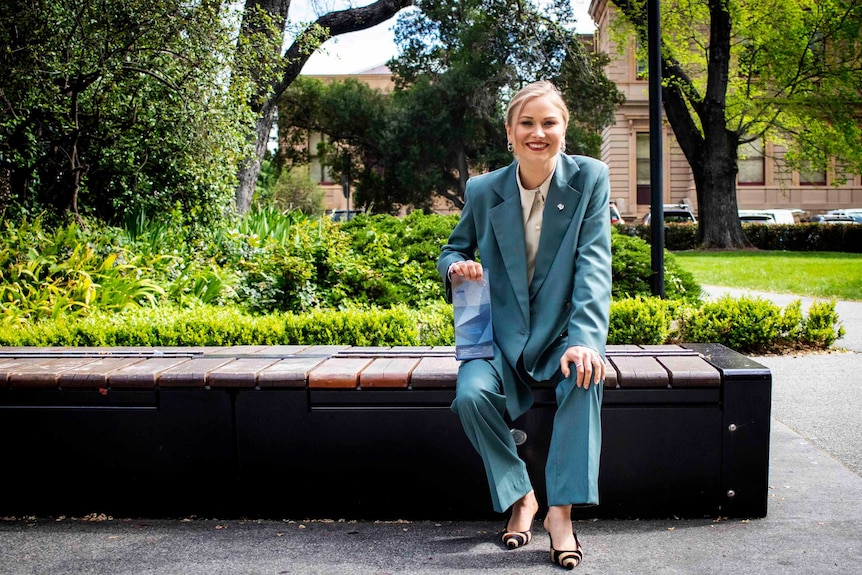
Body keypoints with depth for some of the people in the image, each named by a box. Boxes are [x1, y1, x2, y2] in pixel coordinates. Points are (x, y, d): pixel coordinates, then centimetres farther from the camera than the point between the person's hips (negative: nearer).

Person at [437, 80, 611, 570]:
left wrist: (585, 340, -28)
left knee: (586, 376, -34)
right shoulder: (483, 190, -1)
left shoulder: (590, 178, -6)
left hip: (563, 332, -1)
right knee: (471, 393, -27)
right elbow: (454, 249, 15)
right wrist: (456, 266, -12)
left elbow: (594, 265, -14)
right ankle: (519, 497, -4)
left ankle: (561, 511, -24)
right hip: (502, 335, 2)